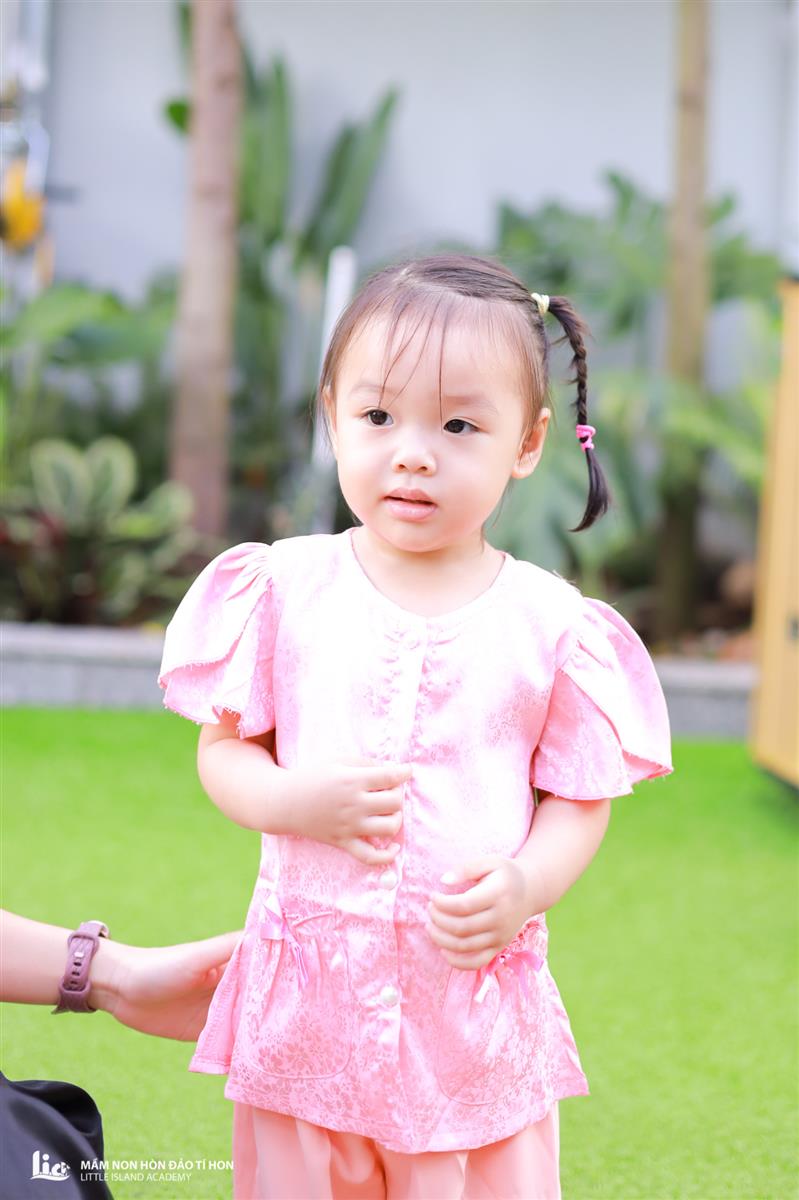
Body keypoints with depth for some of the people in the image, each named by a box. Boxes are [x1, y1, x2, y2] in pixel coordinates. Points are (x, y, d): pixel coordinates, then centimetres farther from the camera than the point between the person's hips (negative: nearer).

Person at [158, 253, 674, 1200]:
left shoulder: (550, 623, -3)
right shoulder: (287, 590, 0)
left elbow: (581, 801, 2)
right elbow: (222, 753, 5)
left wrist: (522, 889, -16)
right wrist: (297, 802, -15)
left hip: (477, 996, -1)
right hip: (306, 998, 1)